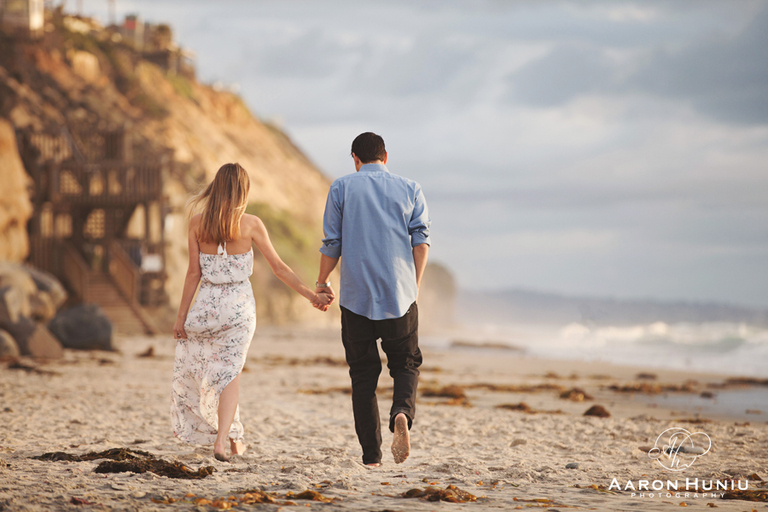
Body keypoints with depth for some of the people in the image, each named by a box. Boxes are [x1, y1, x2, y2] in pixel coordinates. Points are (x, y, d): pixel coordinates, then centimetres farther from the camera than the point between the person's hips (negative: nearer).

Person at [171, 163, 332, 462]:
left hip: (208, 303, 1)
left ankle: (234, 437, 24)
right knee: (230, 372, 5)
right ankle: (221, 439, -10)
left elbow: (194, 273, -3)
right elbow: (279, 268, -5)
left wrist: (181, 316, 3)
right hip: (240, 304, -1)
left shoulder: (197, 224, -4)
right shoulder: (250, 224, -7)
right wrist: (311, 295, 2)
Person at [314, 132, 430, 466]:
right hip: (400, 296, 1)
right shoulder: (409, 189, 8)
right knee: (406, 365, 13)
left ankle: (371, 455, 4)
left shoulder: (342, 188, 4)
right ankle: (402, 414, -18)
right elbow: (421, 240, 0)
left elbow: (331, 243, 2)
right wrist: (414, 286, 10)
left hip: (357, 297, -1)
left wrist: (322, 282, 16)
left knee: (363, 375, 8)